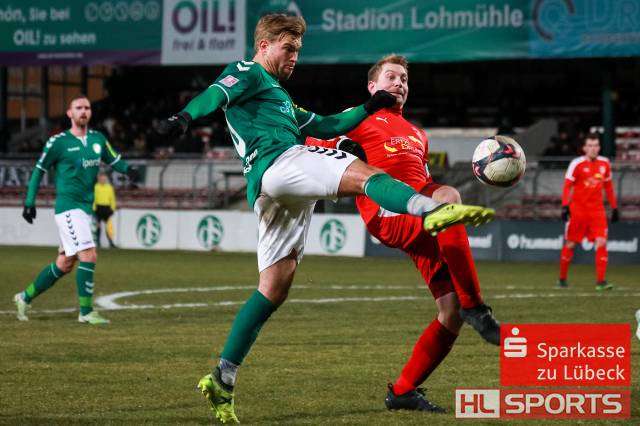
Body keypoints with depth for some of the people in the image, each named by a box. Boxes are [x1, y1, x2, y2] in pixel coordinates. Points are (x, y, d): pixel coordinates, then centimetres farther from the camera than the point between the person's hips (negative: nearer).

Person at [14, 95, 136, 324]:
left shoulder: (98, 139, 10)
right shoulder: (58, 142, -5)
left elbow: (113, 160, 19)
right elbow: (38, 171, 2)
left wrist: (127, 169, -4)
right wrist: (29, 202, -2)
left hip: (86, 208, 7)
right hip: (67, 206, -7)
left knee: (64, 265, 13)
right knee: (89, 256, -18)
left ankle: (25, 297, 28)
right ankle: (86, 312, -11)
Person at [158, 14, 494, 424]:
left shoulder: (280, 97, 39)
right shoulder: (247, 73, 11)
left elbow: (324, 126, 42)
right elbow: (216, 94, -11)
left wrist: (368, 109, 32)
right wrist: (185, 117, -31)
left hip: (273, 195, 9)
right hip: (278, 162, -9)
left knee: (275, 287, 6)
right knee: (367, 174, -28)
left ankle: (223, 379, 4)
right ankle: (431, 209, -59)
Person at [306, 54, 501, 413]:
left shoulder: (417, 135, 37)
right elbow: (311, 146, 12)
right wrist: (341, 147, -8)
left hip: (422, 222, 7)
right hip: (389, 212, -7)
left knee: (452, 312, -6)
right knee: (448, 196, -39)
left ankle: (404, 390, 7)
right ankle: (475, 307, -40)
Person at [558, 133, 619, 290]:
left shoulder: (604, 163, 7)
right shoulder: (577, 164, -7)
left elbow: (608, 187, 17)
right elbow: (567, 186, -7)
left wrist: (614, 208, 16)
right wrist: (565, 206, -17)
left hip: (597, 210, 3)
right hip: (578, 209, -3)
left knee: (601, 243, -11)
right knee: (570, 245, 4)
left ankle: (601, 281, -11)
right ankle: (562, 279, 21)